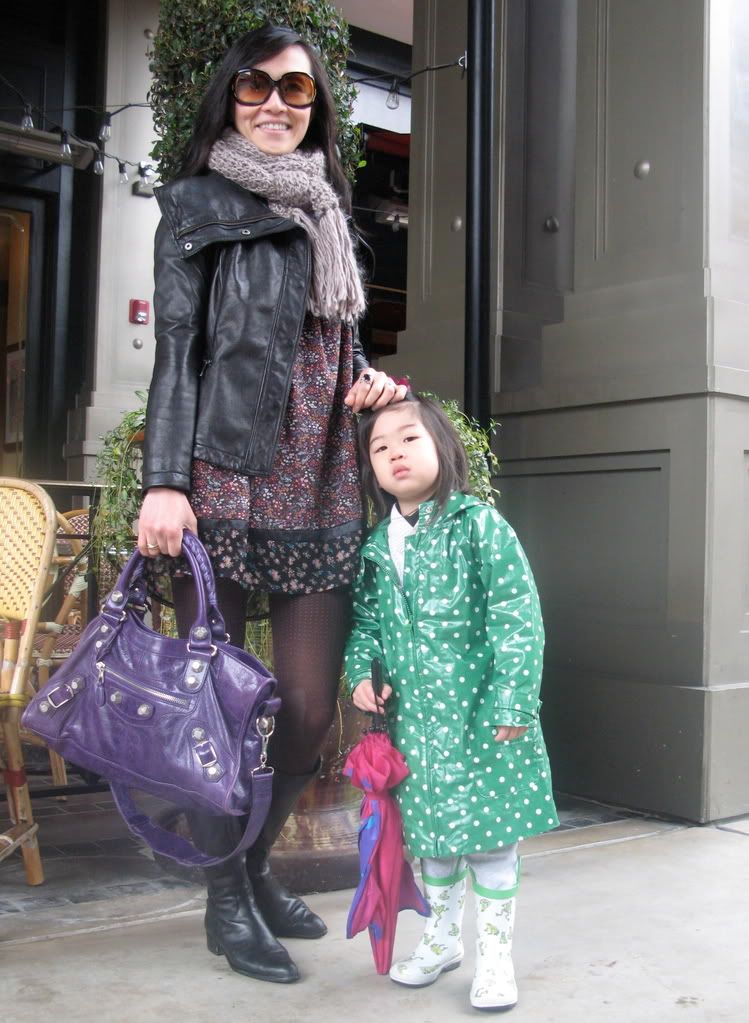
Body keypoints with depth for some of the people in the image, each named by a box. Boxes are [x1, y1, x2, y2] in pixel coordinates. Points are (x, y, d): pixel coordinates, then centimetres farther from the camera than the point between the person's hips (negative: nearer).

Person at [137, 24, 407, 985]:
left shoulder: (327, 217, 21)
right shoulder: (198, 204, 6)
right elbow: (176, 348, -3)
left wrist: (367, 383, 3)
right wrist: (163, 481, -13)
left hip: (319, 492, 5)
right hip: (222, 483, -5)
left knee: (312, 707, 4)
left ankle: (256, 865, 27)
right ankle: (227, 899, 18)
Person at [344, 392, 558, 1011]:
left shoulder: (479, 525, -11)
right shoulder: (377, 546, 6)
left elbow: (518, 618, -14)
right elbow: (366, 621, 17)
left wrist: (512, 703, -18)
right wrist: (361, 673, 0)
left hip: (479, 715, -5)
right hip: (413, 716, 5)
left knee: (488, 831, 3)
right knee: (430, 828, 17)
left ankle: (495, 953, 21)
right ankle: (442, 938, 37)